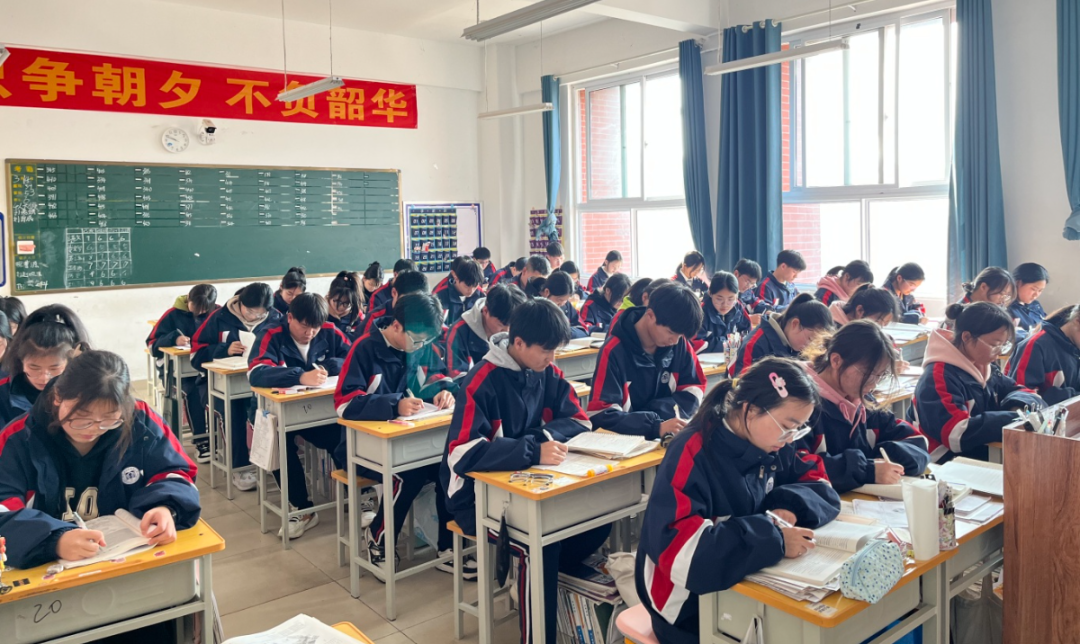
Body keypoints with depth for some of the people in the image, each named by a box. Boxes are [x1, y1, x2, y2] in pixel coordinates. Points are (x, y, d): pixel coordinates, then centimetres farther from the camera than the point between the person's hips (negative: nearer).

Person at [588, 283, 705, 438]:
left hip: (667, 438, 4)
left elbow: (694, 389, 4)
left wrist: (660, 412, -15)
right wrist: (657, 426, -32)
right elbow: (600, 415, -21)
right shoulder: (614, 351, -17)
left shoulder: (679, 343, -4)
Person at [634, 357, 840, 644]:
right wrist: (774, 539, -31)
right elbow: (677, 548, -31)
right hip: (694, 606, -7)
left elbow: (818, 481, 9)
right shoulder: (693, 454, -23)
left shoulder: (771, 444, -1)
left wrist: (792, 506, -13)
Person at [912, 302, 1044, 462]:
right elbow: (959, 434, -28)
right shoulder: (939, 376, -20)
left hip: (990, 454, 8)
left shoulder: (985, 366, 6)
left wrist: (1020, 407, -7)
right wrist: (1018, 419, -24)